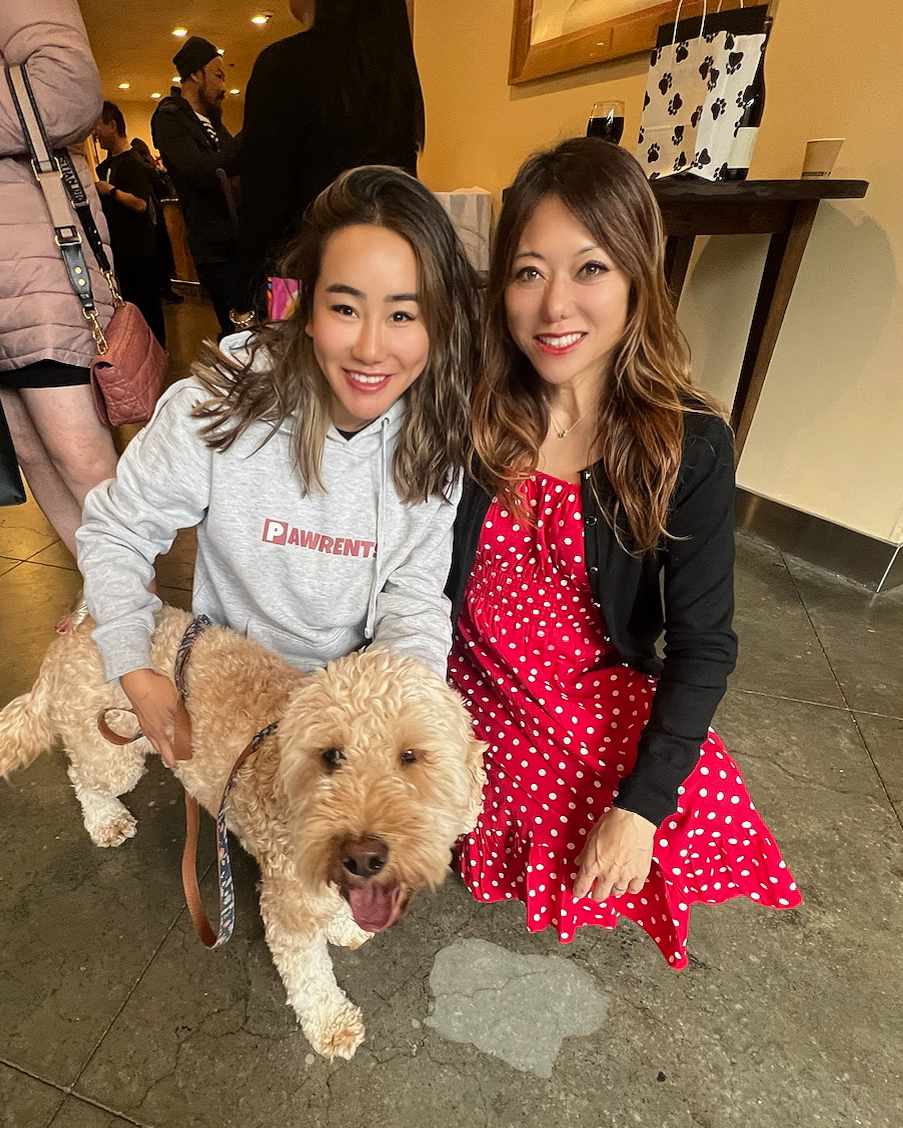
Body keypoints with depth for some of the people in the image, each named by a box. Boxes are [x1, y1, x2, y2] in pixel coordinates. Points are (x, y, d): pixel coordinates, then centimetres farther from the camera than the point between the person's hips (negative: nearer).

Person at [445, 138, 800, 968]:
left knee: (705, 833, -14)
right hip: (475, 683, 1)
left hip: (605, 696, 0)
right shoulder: (469, 411, -11)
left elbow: (702, 642, -10)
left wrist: (641, 803, -15)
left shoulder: (688, 445, -14)